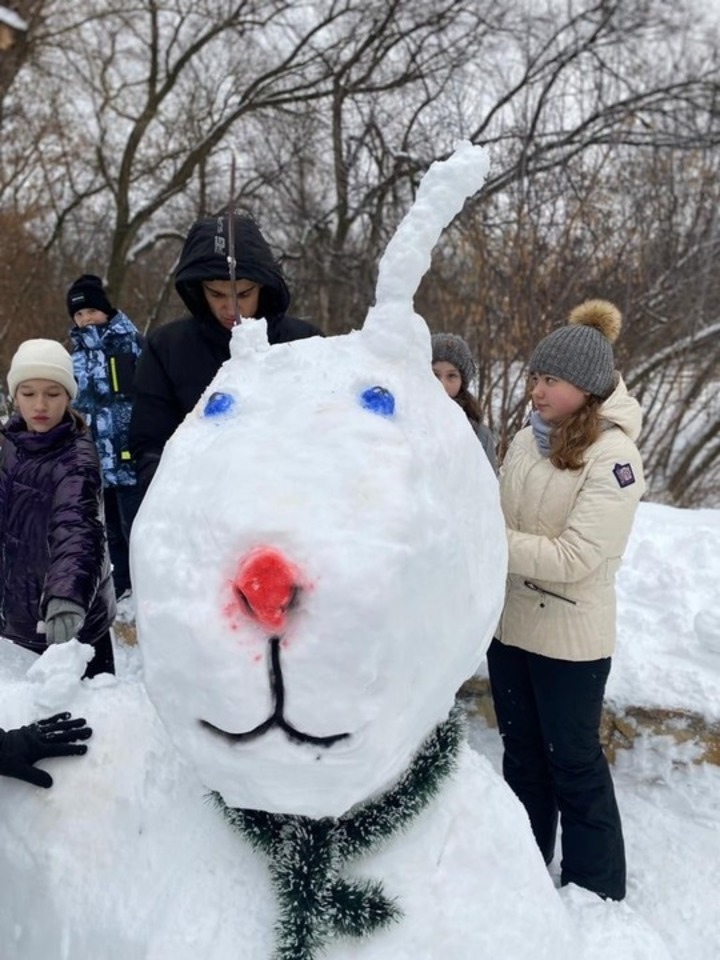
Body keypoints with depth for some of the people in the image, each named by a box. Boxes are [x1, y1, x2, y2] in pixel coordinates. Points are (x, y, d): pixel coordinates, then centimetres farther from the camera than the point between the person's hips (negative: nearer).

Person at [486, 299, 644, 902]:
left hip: (569, 639, -6)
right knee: (522, 754, 21)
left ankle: (597, 898, 31)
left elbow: (574, 558, -25)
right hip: (510, 625, 6)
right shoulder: (527, 441, 0)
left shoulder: (614, 457, -19)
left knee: (574, 764, 10)